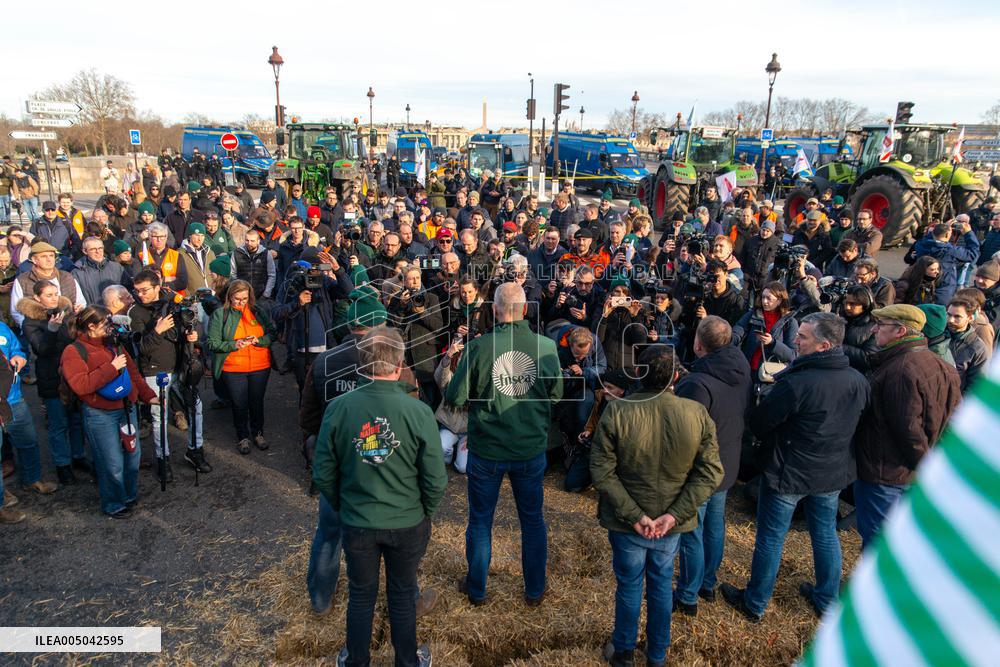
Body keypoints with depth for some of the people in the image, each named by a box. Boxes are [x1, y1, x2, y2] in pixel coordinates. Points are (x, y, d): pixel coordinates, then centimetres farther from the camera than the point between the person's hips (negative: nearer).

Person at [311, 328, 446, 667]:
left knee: (361, 595, 23)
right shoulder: (419, 412, -22)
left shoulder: (338, 408, -17)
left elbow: (323, 474, -8)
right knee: (403, 595, 22)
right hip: (408, 524, -1)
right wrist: (425, 511, 4)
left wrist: (341, 506, 10)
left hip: (357, 523, 1)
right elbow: (435, 480, -16)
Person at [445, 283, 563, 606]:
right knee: (532, 520, 20)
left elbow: (455, 397, -10)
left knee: (480, 521, 17)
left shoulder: (478, 347, -17)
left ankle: (476, 589, 34)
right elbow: (557, 394, 2)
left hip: (486, 450, -1)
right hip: (531, 448, 2)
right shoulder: (546, 346, -11)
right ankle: (535, 590, 34)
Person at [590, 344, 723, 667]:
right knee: (661, 586, 23)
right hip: (671, 523, 2)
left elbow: (602, 471, -18)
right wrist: (675, 514, -12)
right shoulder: (697, 414, -14)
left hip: (626, 523, -1)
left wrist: (633, 515, -15)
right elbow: (710, 472, -10)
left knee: (629, 586, 19)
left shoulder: (616, 412, -20)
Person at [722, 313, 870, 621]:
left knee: (770, 538, 10)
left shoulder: (796, 383, -29)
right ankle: (827, 600, 41)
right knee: (826, 534, 23)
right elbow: (855, 426, 7)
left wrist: (777, 444, 4)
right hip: (835, 472, 6)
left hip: (789, 473, -6)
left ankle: (754, 604, 26)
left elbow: (758, 423, -17)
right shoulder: (859, 381, -8)